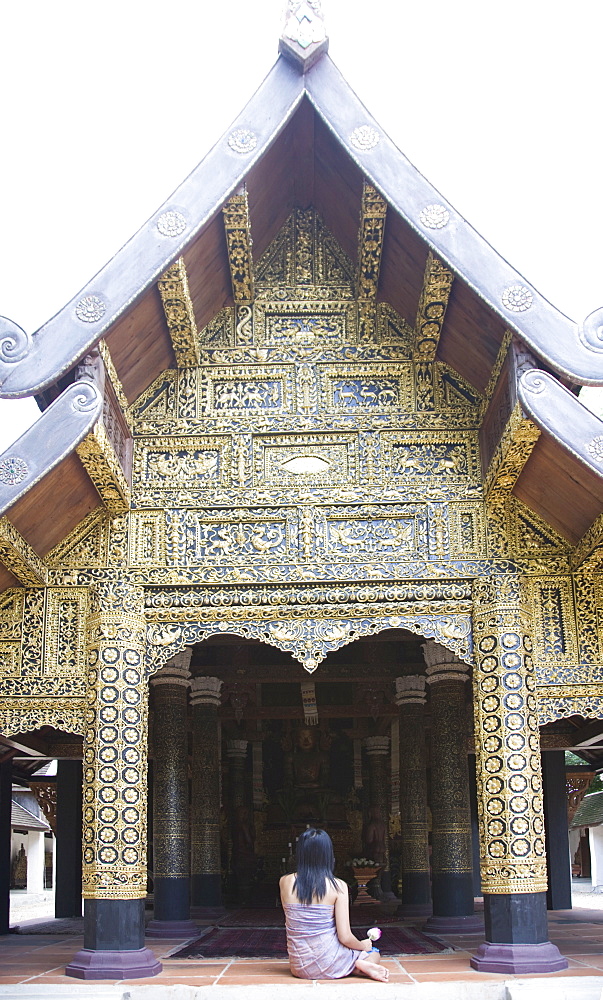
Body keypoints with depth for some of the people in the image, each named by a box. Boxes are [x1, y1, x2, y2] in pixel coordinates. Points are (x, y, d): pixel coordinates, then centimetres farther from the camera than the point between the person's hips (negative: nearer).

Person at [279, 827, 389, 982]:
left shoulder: (285, 882, -5)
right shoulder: (338, 886, -12)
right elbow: (345, 937, -12)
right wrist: (363, 945, 8)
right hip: (328, 966, -5)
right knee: (374, 954, 24)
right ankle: (362, 965, -4)